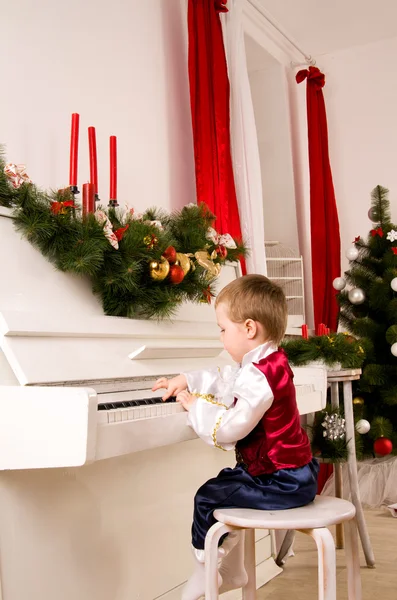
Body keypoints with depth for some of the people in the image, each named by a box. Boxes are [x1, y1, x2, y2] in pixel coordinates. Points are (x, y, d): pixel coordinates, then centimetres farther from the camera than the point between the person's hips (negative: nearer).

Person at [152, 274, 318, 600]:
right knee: (225, 484, 23)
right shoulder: (270, 362, 8)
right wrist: (186, 381, 24)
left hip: (282, 483, -11)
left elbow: (228, 428, -29)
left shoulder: (258, 378, -26)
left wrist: (195, 405, -15)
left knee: (208, 498, -6)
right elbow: (226, 380, 23)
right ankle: (232, 570, 34)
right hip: (293, 473, 11)